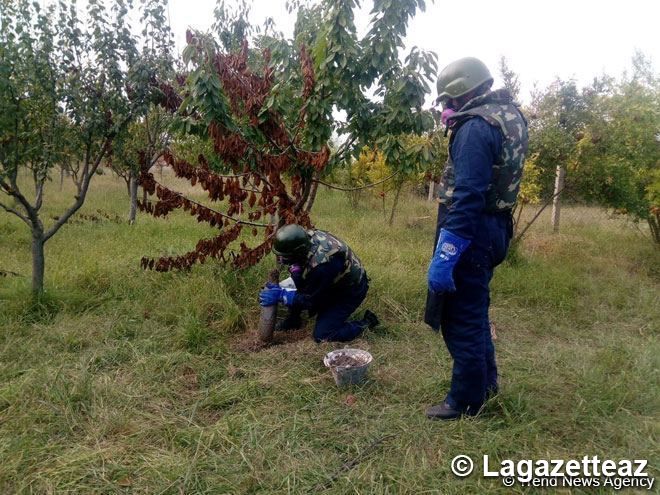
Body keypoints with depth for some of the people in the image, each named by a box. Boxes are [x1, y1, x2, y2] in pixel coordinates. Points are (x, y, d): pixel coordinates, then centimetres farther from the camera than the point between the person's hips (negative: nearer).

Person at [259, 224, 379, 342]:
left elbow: (309, 299, -25)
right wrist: (295, 268, -22)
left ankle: (366, 322, 5)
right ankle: (293, 320, 10)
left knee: (322, 336, -11)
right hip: (332, 282, 8)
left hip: (350, 291, -8)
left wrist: (281, 295, -23)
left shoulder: (320, 265, -40)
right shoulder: (307, 236, -20)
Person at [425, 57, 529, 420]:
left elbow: (467, 197, -27)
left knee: (460, 317, 2)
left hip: (471, 232, -10)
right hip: (494, 227, 10)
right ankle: (485, 380, 39)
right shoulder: (510, 116, 13)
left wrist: (444, 255, -28)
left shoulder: (476, 126, -18)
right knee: (474, 309, 23)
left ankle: (466, 400, 16)